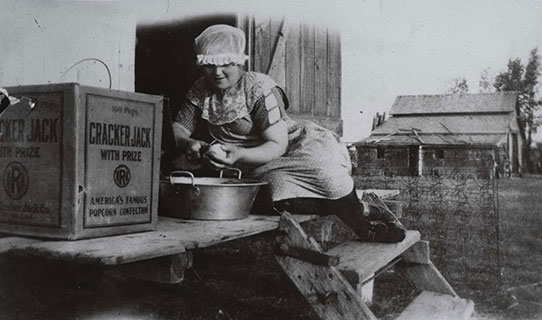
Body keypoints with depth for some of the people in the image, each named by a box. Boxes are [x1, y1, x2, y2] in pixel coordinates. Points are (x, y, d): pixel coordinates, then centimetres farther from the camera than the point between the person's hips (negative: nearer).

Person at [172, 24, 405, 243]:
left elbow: (277, 146, -16)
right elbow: (176, 129, 8)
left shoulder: (259, 88, -10)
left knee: (324, 170, -36)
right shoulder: (201, 91, 6)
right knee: (280, 194, -34)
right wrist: (189, 143, -17)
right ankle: (364, 212, -16)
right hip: (258, 170, 3)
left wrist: (239, 154, -33)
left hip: (298, 143, -2)